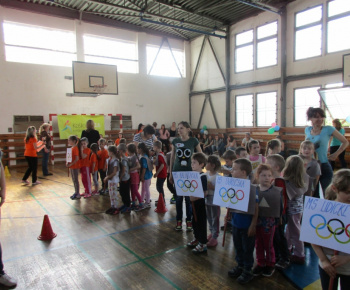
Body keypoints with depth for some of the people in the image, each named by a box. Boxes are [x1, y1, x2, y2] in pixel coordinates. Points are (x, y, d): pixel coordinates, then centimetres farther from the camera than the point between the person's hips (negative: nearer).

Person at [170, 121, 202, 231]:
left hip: (190, 172, -1)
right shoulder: (175, 141, 1)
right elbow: (172, 157, 8)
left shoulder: (193, 141, -4)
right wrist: (170, 173, 8)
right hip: (177, 172, 2)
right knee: (178, 197, 7)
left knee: (189, 197, 4)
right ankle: (179, 220, 21)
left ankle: (189, 220, 20)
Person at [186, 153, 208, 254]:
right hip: (193, 202, 8)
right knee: (194, 221, 20)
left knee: (201, 222, 4)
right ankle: (197, 239, 39)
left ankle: (203, 244, 16)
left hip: (200, 202, -8)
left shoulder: (203, 177, -19)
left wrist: (195, 198, -26)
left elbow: (205, 193, -22)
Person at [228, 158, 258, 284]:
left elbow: (256, 208, -15)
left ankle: (248, 271, 27)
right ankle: (240, 266, 39)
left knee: (247, 249, 11)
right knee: (238, 247, 21)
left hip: (247, 225, -6)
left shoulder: (252, 188, -20)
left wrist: (253, 225, -15)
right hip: (235, 223, 6)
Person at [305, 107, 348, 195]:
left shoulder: (328, 129, -7)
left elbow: (345, 142, 1)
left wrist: (336, 154, -6)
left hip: (323, 167, -4)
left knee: (318, 195, -6)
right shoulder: (307, 130, 5)